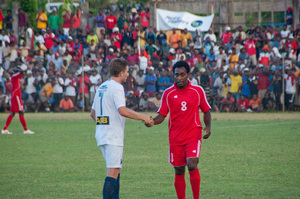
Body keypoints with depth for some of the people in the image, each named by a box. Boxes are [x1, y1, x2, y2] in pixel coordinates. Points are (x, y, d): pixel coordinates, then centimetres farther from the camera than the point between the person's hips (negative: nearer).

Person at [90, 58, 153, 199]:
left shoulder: (101, 87, 17)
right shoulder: (116, 87, -11)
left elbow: (93, 113, 22)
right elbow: (122, 111, -25)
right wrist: (143, 118, -17)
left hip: (101, 134, 9)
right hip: (113, 137, -9)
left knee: (116, 171, 17)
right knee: (113, 173, -11)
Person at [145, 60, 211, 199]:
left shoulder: (198, 91, 1)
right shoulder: (168, 93, 1)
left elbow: (206, 111, 10)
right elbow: (162, 115, 2)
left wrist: (208, 127, -6)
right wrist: (151, 121, -18)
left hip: (193, 134, -2)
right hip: (175, 137, 2)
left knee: (192, 165, -19)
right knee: (179, 172, 4)